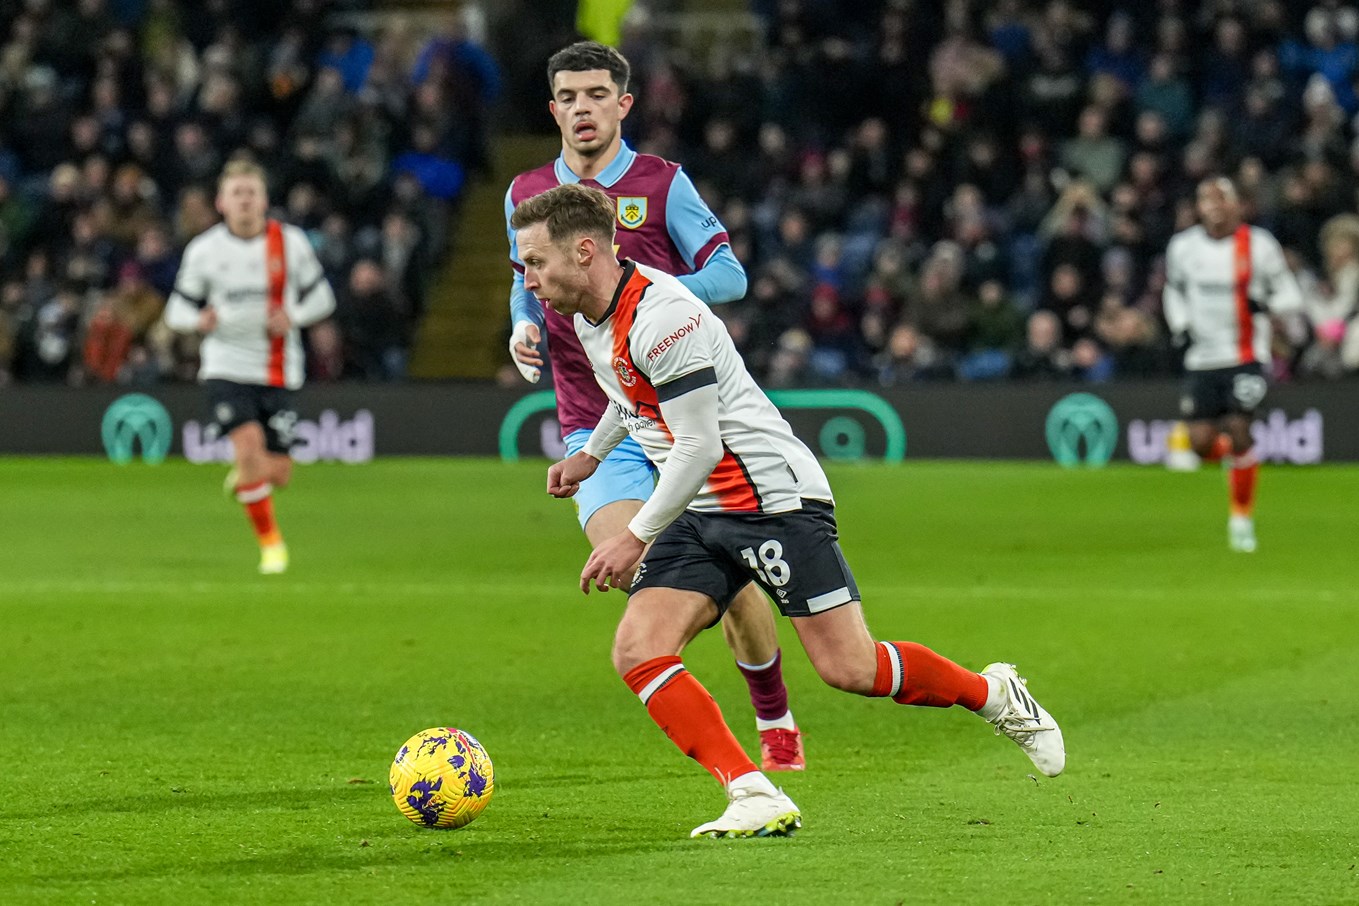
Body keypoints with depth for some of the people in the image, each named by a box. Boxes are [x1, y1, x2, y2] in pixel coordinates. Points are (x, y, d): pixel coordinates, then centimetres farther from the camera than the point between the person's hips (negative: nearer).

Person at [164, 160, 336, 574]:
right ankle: (270, 543, -5)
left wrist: (294, 316, -12)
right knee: (249, 447, -22)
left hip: (279, 372, 1)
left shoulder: (291, 242, 0)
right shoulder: (204, 250, -1)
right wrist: (199, 320, -17)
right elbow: (178, 309, 6)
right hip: (227, 366, -1)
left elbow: (320, 296, 9)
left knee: (277, 472, -1)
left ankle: (244, 477, 38)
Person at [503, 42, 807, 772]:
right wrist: (524, 327, 3)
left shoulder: (661, 185, 0)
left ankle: (775, 721, 20)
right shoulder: (526, 195, 10)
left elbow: (729, 276, -2)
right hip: (595, 426, 2)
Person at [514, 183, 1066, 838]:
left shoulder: (661, 316, -23)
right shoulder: (588, 318, 7)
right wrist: (590, 454, 28)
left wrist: (635, 537, -20)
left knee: (850, 669, -10)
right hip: (699, 514, 9)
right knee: (637, 653, -12)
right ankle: (757, 800, -17)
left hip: (774, 496, -9)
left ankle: (996, 695, 16)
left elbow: (697, 447, -23)